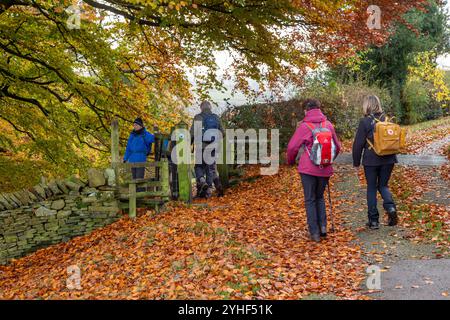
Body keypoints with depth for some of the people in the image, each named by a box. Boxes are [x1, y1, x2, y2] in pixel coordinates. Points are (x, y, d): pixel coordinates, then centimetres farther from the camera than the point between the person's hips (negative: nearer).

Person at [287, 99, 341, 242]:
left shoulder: (304, 126, -9)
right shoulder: (328, 125, 3)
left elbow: (292, 147, -8)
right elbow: (337, 146, 11)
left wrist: (291, 161, 11)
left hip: (308, 169, -4)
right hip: (325, 169, 4)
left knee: (310, 200, 7)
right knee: (320, 197, 21)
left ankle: (315, 233, 7)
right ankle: (323, 226, 11)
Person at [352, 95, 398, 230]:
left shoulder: (365, 121, -9)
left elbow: (358, 144, -8)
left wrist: (356, 162, 1)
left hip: (371, 160, -4)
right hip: (388, 159, 4)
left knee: (371, 188, 8)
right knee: (383, 185, 18)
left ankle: (373, 220, 9)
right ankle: (390, 207, -9)